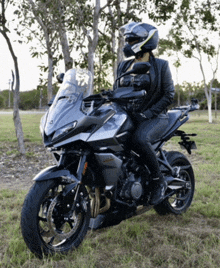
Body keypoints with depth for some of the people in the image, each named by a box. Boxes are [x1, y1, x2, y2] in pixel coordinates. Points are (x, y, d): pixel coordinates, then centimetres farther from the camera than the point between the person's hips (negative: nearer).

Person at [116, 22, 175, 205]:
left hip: (155, 117, -5)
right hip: (127, 116, 6)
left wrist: (147, 113, -16)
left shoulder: (160, 65, 0)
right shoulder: (123, 66, 15)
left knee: (140, 139, -37)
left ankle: (158, 180, -14)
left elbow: (169, 95, -5)